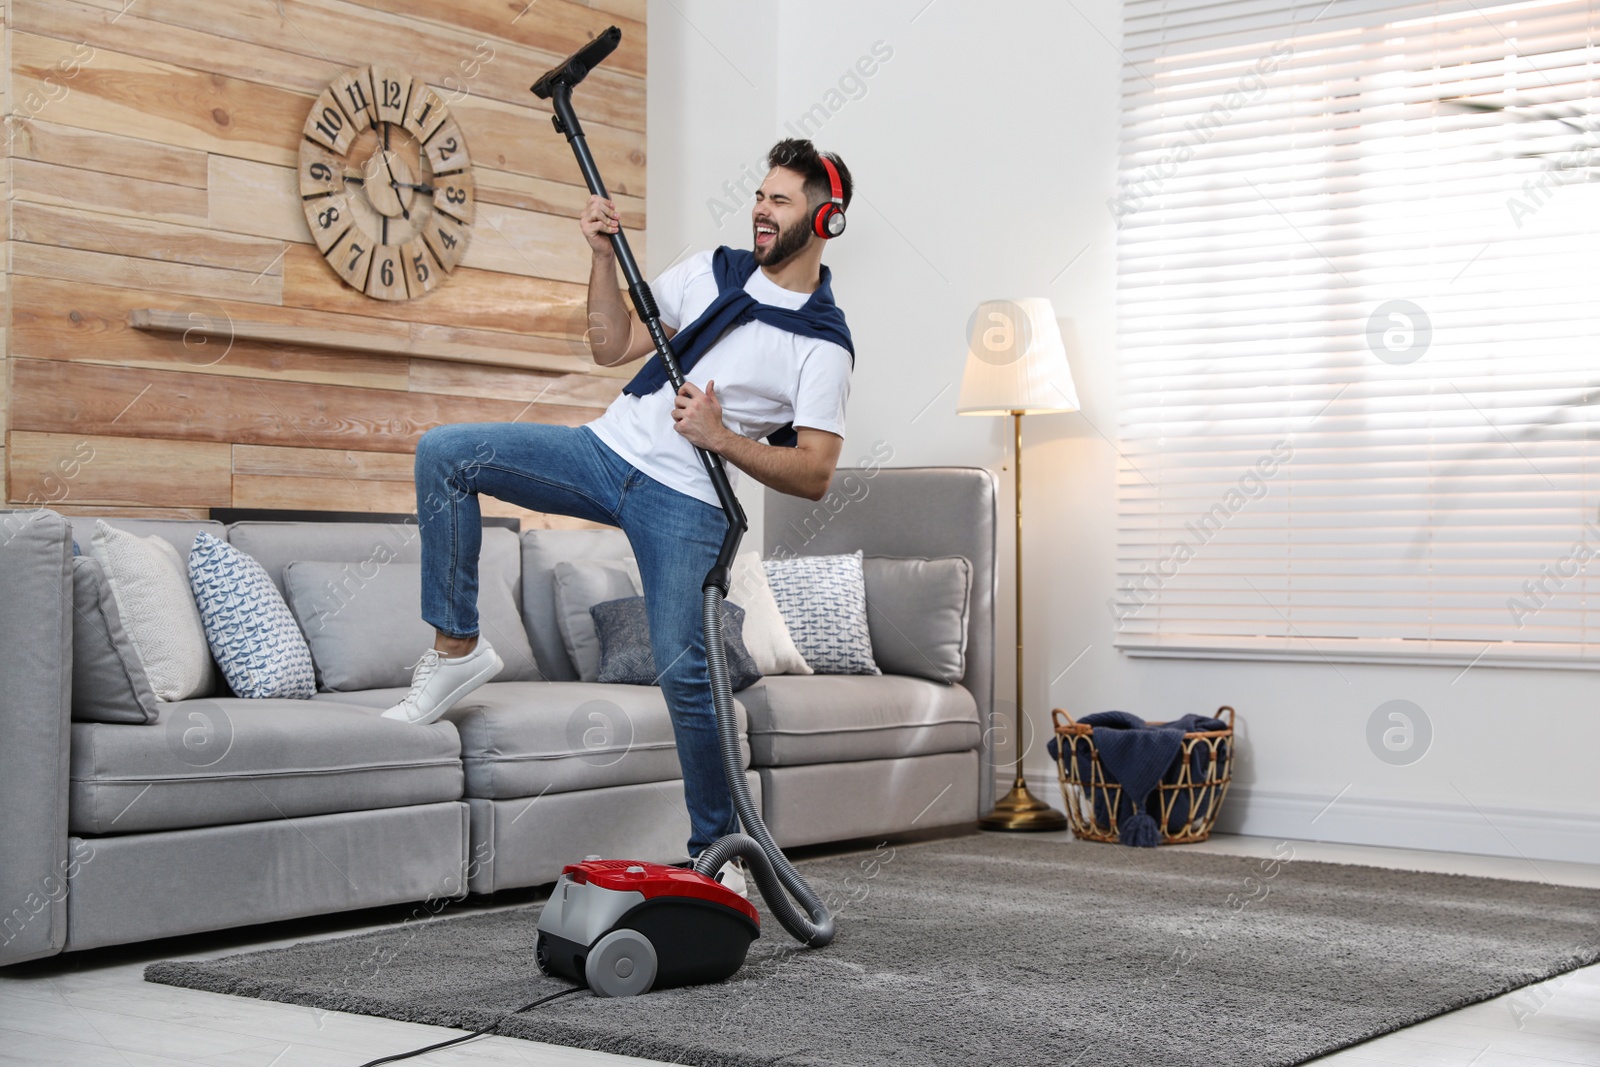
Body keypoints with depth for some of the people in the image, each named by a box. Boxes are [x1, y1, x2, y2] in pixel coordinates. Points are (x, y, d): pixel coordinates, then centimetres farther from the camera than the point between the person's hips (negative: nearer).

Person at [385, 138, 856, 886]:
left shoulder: (823, 345, -4)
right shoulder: (715, 270, 12)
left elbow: (814, 475, -8)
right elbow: (611, 347, 14)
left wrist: (722, 438, -19)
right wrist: (603, 255, 2)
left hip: (685, 502, -5)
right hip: (608, 450, 5)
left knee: (683, 669, -14)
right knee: (445, 453, -11)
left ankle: (717, 845, 4)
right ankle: (456, 648, -3)